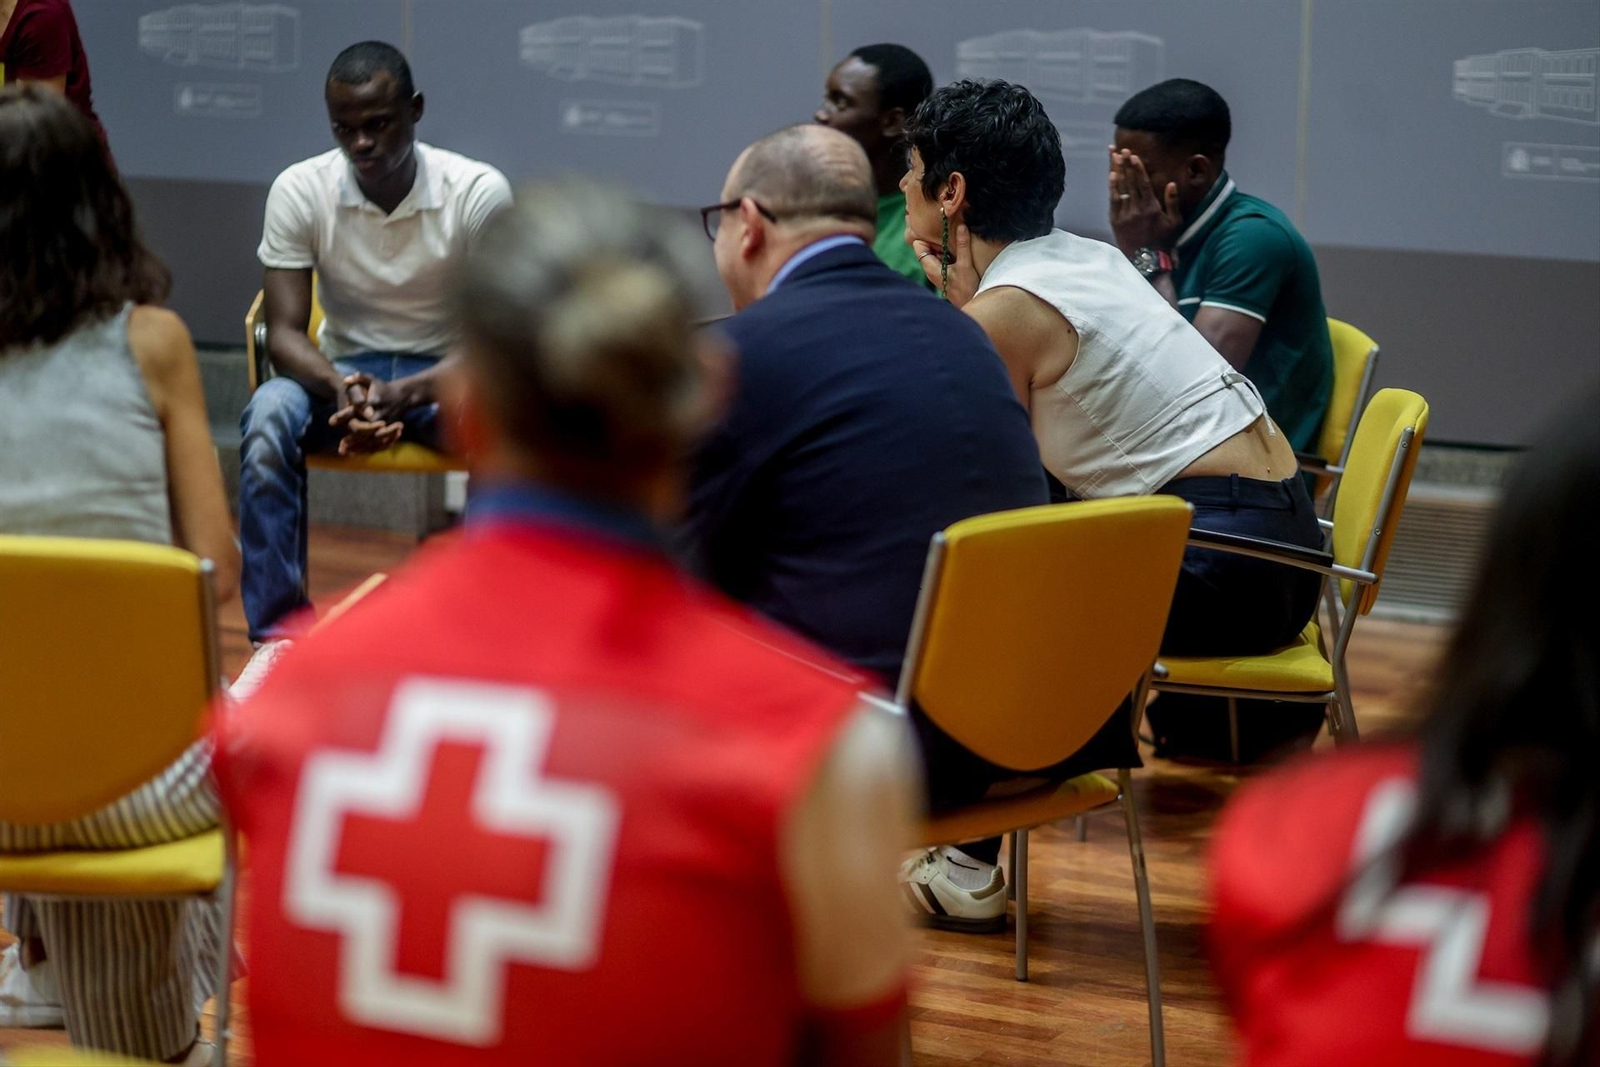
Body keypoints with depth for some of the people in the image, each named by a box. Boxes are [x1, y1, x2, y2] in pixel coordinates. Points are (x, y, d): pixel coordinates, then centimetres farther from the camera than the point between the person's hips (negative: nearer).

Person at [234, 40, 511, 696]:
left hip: (447, 375, -1)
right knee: (269, 414, -33)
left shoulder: (479, 192, -14)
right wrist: (343, 391, -33)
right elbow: (285, 331, -10)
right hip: (343, 370, 2)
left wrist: (401, 395, -33)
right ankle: (277, 634, -30)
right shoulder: (299, 191, -9)